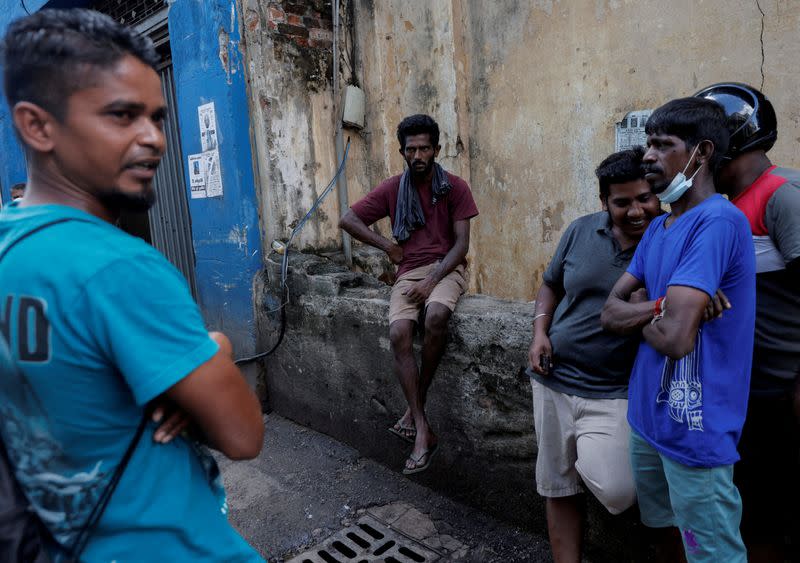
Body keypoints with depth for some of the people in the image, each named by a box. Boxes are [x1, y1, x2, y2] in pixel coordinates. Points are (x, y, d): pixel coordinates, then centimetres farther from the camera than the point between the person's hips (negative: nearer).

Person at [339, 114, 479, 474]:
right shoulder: (392, 189, 7)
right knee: (398, 334, -26)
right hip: (409, 272, 2)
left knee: (436, 316, -35)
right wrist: (387, 246, 3)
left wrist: (432, 279, -17)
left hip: (445, 268, -2)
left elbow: (461, 244, -4)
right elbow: (347, 220, 9)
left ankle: (414, 409, -14)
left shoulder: (455, 187, 2)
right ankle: (423, 431, -19)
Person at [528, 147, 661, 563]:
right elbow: (552, 285, 13)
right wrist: (539, 333, -2)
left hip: (614, 393, -3)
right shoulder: (582, 231, 2)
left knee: (614, 492, -20)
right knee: (560, 489, 13)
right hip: (554, 380, 3)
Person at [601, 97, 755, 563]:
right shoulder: (657, 228, 8)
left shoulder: (718, 221, -20)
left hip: (694, 428, -8)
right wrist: (660, 305, -15)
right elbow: (610, 313, 5)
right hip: (647, 414, 8)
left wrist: (637, 310, -7)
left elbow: (675, 337, -29)